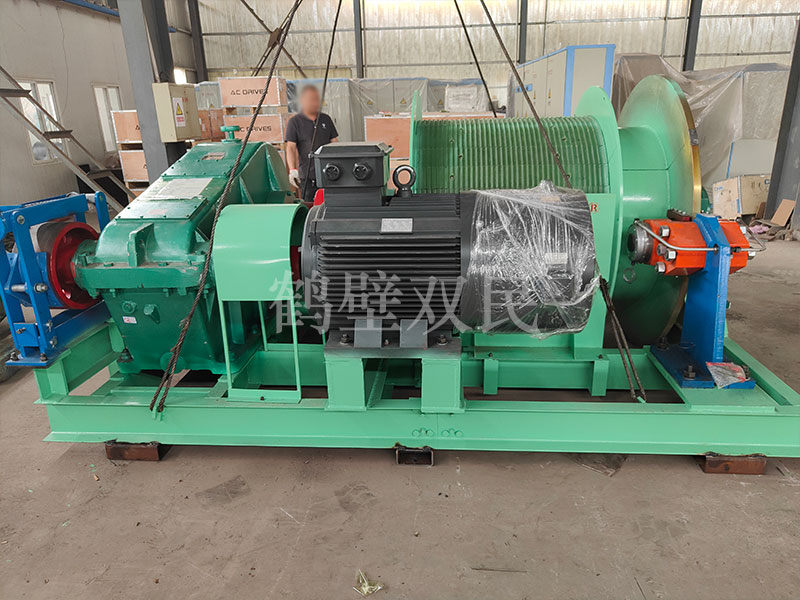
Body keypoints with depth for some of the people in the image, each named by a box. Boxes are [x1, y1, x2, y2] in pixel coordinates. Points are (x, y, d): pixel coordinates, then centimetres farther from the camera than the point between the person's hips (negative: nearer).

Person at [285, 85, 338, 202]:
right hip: (307, 176, -3)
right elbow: (290, 147, -6)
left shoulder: (326, 119, 13)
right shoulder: (295, 122, 1)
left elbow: (334, 143, 14)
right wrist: (292, 169, -19)